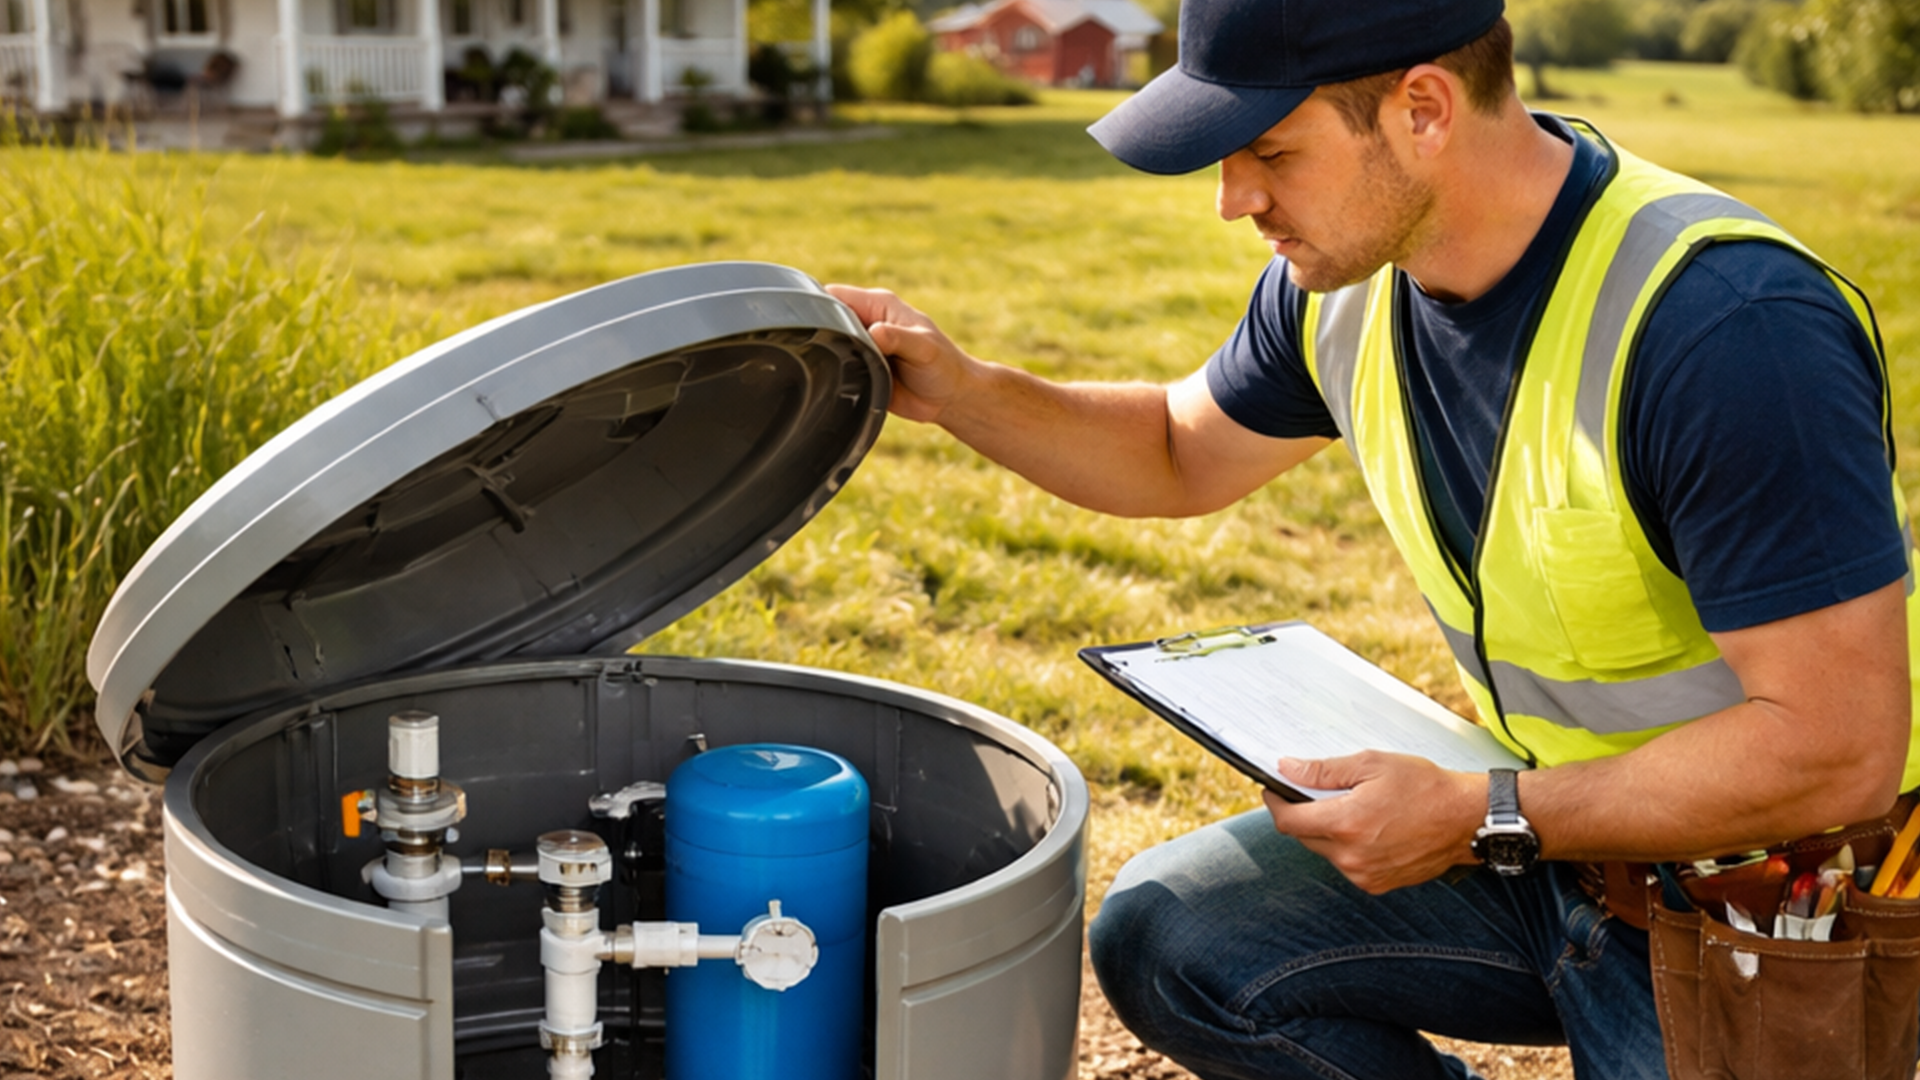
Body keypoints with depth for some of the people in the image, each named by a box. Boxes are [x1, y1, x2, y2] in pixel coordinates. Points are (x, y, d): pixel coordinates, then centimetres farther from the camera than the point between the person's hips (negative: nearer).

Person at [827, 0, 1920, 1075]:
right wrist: (959, 389, -1)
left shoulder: (1727, 325, -29)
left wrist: (1479, 818, -24)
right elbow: (1181, 454, 15)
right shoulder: (1346, 276, -5)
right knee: (1163, 937, -4)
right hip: (1551, 828, 7)